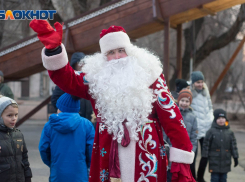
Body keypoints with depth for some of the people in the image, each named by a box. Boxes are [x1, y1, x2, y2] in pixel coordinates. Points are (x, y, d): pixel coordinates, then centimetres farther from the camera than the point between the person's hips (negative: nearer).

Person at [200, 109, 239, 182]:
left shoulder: (230, 132, 5)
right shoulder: (211, 131, -4)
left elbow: (233, 146, 8)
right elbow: (206, 145, -3)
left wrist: (235, 157, 6)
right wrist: (204, 157, -4)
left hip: (225, 161, 3)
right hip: (214, 161, -3)